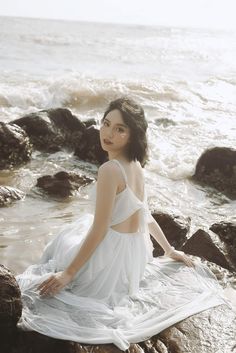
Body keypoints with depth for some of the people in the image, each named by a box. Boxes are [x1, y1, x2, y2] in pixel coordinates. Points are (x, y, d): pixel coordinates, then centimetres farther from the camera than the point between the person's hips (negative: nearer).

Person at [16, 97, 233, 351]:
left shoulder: (110, 169, -25)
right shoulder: (135, 166, 1)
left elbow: (99, 229, -23)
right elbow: (145, 215, 11)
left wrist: (68, 273, -16)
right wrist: (169, 250, 24)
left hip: (113, 254, -7)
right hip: (136, 252, 7)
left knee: (63, 243, 23)